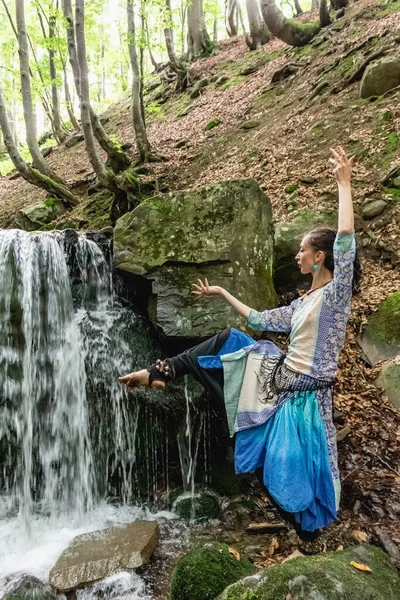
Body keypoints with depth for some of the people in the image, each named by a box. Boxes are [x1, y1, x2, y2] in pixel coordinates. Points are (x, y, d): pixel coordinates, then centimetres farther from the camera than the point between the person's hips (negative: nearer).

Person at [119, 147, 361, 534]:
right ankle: (159, 373, 5)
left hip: (303, 394, -7)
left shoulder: (336, 293, -15)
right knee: (225, 340, 1)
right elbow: (260, 321, 17)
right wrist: (223, 294, 23)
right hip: (279, 375, 7)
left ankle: (309, 526, 31)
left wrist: (343, 183, -25)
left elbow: (345, 237, -28)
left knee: (296, 469, 2)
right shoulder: (303, 302, 9)